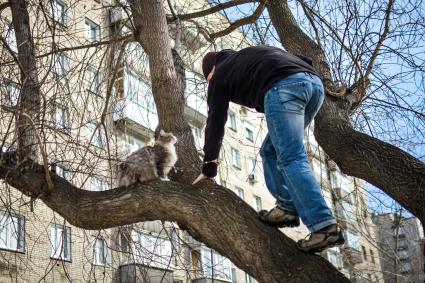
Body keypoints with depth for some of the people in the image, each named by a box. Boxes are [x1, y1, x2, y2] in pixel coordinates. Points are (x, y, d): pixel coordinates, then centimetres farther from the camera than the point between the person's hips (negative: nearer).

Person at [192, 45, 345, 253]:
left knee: (292, 158, -12)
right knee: (271, 151, 18)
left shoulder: (220, 75, 23)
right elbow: (304, 61, 26)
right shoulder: (245, 55, 39)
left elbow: (215, 123, 23)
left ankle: (324, 227, -21)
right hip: (314, 82, 7)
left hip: (283, 87, -7)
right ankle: (287, 208, 10)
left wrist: (209, 167, 31)